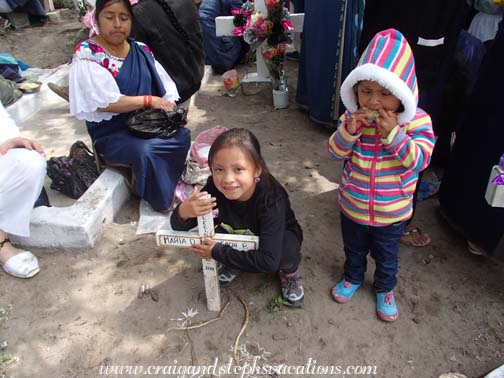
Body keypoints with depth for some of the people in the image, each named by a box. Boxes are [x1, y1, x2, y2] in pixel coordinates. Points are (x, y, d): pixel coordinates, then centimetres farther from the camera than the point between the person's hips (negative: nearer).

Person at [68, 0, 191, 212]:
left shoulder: (141, 51, 8)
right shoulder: (87, 54, -8)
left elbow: (167, 89, 8)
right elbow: (105, 102, -19)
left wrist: (173, 112, -13)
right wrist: (149, 100, -18)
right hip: (111, 133, -5)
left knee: (183, 136, -21)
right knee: (143, 151, -34)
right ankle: (161, 200, -6)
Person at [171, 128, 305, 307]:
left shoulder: (271, 198, -39)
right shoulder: (215, 187, -28)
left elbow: (269, 261, -42)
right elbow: (178, 226, -21)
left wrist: (217, 252, -34)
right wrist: (183, 211, -46)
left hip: (279, 237, -3)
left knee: (286, 249, -35)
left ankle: (289, 271, 1)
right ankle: (234, 262, 8)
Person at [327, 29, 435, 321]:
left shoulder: (417, 121, -18)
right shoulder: (353, 117, -13)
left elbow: (419, 161, -23)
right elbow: (336, 153, -11)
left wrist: (393, 133, -34)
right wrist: (348, 131, -30)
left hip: (392, 212, -1)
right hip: (353, 206, 2)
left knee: (386, 254, 23)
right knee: (354, 249, 26)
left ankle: (385, 289, 51)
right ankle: (353, 278, 55)